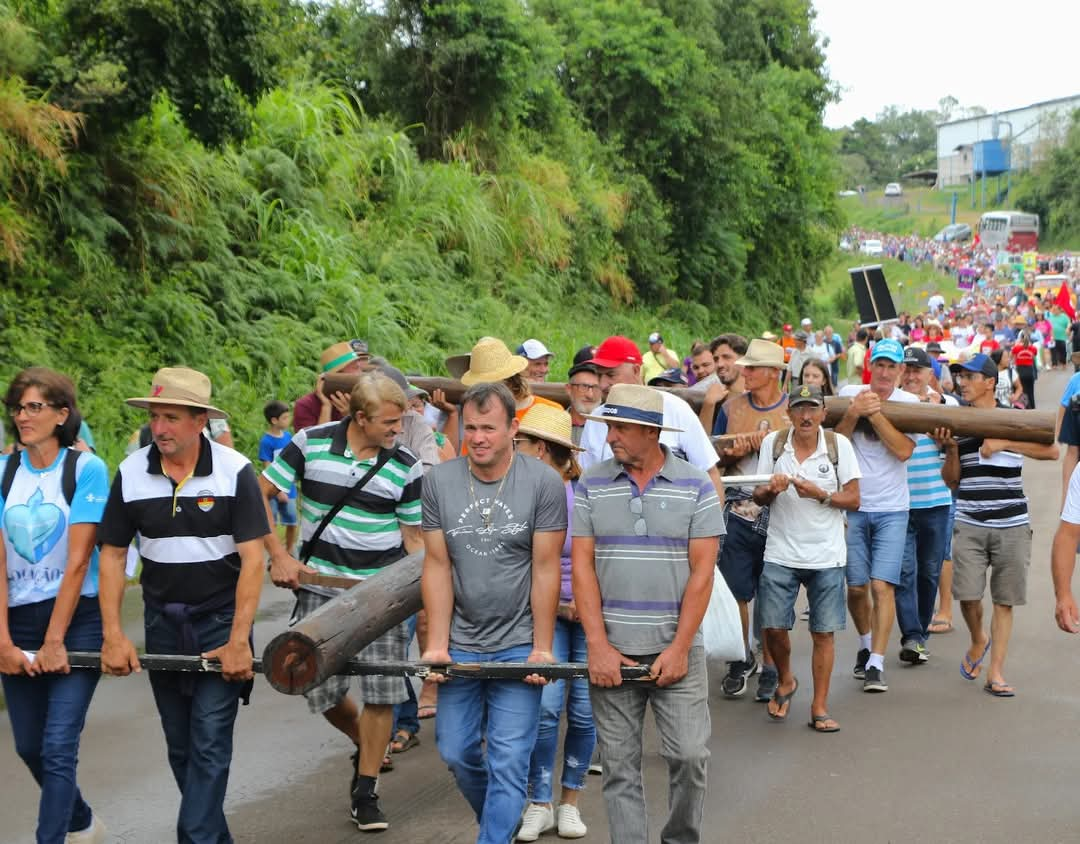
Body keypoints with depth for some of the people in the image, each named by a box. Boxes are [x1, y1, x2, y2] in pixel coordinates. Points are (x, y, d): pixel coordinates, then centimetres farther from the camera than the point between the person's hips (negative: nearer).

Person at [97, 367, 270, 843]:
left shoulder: (234, 471, -13)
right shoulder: (131, 474, -3)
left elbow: (252, 559, -13)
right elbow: (112, 555, 2)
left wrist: (239, 641, -17)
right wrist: (113, 635, -5)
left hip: (220, 619, -4)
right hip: (163, 622, 4)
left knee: (209, 743, -9)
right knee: (180, 745, 13)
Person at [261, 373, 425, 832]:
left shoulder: (406, 467, -5)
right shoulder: (310, 444, -7)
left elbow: (414, 537, 2)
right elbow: (260, 494, 1)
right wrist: (279, 556, -5)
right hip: (320, 585, 1)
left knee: (381, 692, -4)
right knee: (321, 691, 4)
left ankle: (365, 792, 12)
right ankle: (364, 746, 35)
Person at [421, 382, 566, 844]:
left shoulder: (544, 483, -9)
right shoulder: (439, 481, -1)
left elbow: (545, 570, -7)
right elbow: (437, 566, 0)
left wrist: (542, 648, -7)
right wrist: (436, 645, -3)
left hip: (518, 644, -3)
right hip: (461, 643, 3)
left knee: (508, 762, -5)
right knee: (455, 752, 11)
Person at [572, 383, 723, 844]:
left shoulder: (696, 486, -1)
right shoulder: (592, 485, 3)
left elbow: (702, 572, -5)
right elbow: (582, 565, 0)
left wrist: (679, 648, -10)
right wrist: (598, 646, -8)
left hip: (676, 650, -1)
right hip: (611, 651, 1)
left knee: (690, 756, -4)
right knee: (620, 766, 5)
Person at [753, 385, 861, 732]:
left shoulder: (839, 445, -2)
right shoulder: (773, 443, 1)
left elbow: (854, 498, -1)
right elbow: (759, 497, 6)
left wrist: (820, 494, -17)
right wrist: (771, 490, -16)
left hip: (826, 556, 0)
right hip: (781, 554, 1)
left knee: (823, 632, 2)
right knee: (773, 626, -4)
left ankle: (819, 707, 13)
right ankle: (785, 681, 25)